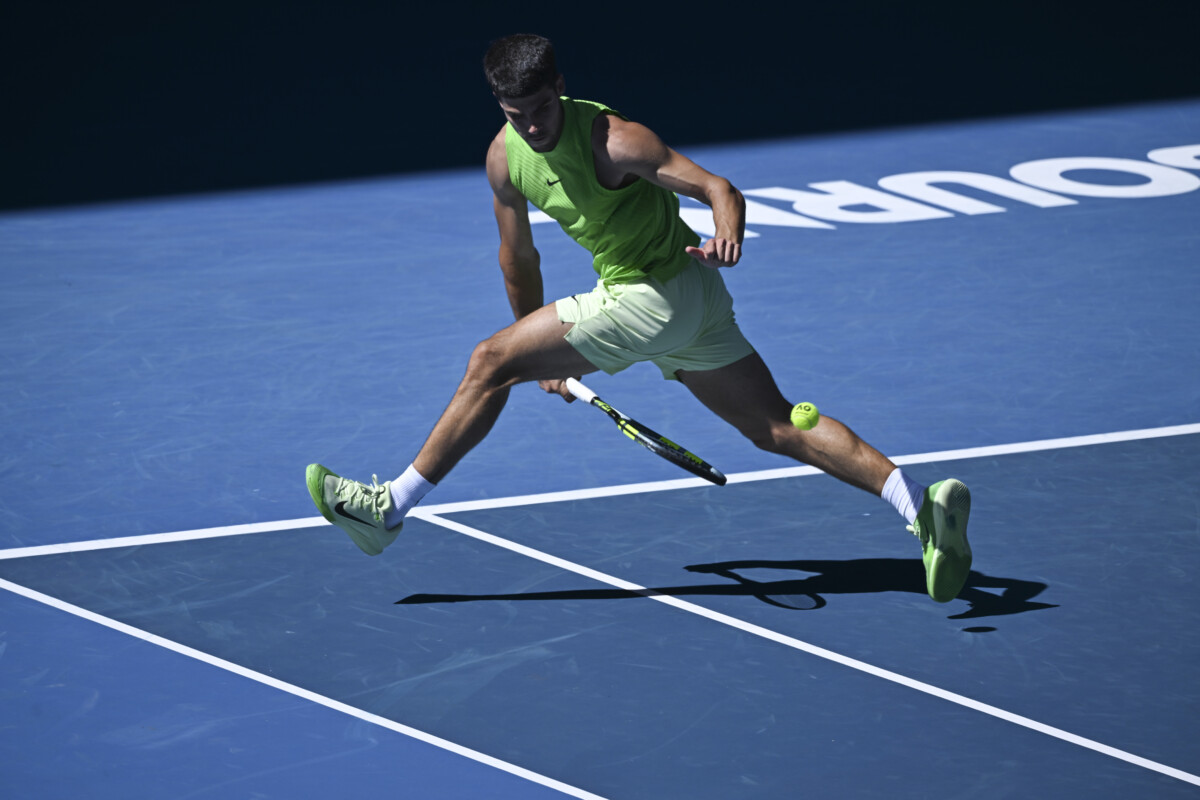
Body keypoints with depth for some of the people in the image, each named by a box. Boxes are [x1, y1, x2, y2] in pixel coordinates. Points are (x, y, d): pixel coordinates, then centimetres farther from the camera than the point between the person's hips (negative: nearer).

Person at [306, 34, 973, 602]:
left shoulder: (611, 139, -22)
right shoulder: (506, 156, 1)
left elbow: (718, 188, -25)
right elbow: (519, 259, 14)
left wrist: (727, 235, -47)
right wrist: (543, 358, 19)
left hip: (656, 297, -9)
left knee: (489, 363, -8)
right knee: (777, 429, 6)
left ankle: (390, 508, 0)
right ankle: (923, 507, -2)